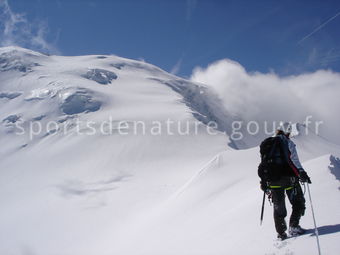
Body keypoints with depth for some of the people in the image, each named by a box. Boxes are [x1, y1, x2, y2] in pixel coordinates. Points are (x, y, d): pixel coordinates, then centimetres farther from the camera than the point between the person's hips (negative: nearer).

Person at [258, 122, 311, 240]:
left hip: (273, 181, 5)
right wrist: (301, 173, -17)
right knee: (298, 203, 9)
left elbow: (262, 165, 12)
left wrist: (264, 181, 16)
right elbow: (294, 160, -15)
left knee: (278, 207, 12)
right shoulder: (287, 142, -1)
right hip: (288, 177, -5)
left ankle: (281, 233, 13)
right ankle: (293, 226, -1)